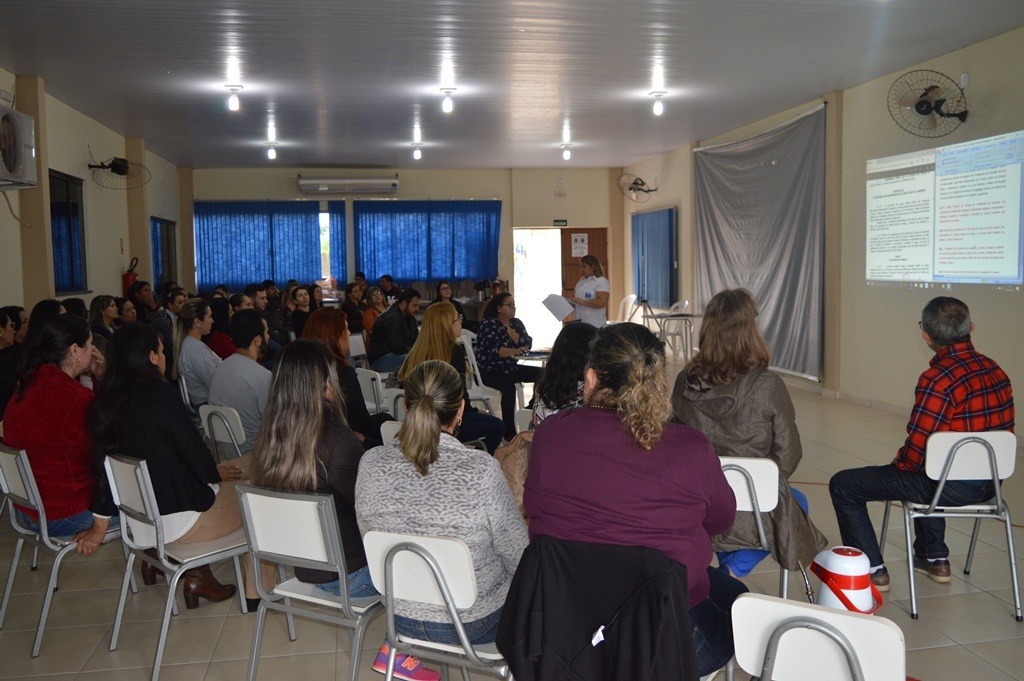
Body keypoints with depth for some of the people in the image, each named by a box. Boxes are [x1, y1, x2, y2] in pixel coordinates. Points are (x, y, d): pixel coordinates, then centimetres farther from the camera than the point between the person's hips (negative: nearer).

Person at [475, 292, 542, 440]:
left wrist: (510, 330, -14)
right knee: (508, 386, -35)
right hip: (490, 371, -8)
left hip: (510, 368, 8)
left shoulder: (516, 323, 9)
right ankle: (509, 432, -32)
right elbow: (494, 349, -27)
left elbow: (527, 343, -3)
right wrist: (514, 351, -45)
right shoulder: (488, 324, -12)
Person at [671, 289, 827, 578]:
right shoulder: (767, 386, -19)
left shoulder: (685, 382, -9)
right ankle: (736, 566, 14)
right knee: (797, 500, 32)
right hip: (753, 515, -4)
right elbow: (788, 454, -10)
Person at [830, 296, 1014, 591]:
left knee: (843, 485, 3)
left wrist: (898, 462, 1)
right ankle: (935, 558, 42)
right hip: (989, 483, 9)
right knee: (926, 474, 41)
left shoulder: (938, 379, -24)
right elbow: (1001, 433, 13)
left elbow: (918, 448, -23)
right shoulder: (996, 372, 3)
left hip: (950, 486, -8)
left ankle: (873, 570, 9)